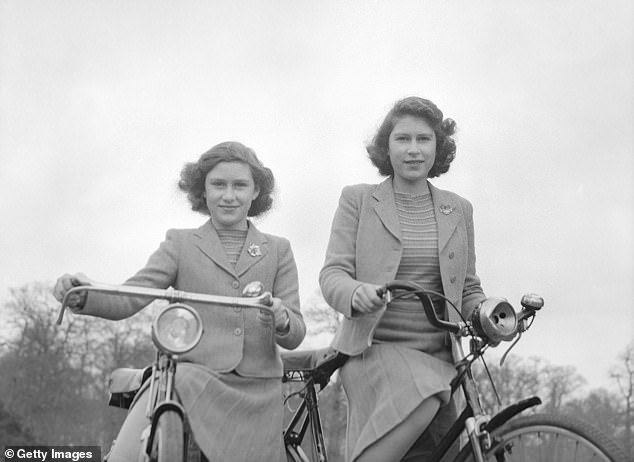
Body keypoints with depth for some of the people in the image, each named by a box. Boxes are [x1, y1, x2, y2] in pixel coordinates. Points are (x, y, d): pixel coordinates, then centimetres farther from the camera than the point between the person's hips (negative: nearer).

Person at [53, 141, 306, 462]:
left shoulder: (278, 250, 14)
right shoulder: (181, 243, 13)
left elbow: (295, 336, 7)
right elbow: (130, 298, -1)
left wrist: (281, 320, -18)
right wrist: (84, 297, -23)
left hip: (256, 391, 2)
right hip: (189, 374, -1)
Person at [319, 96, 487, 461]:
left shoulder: (459, 209, 13)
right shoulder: (358, 199, 4)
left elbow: (468, 287, 16)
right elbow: (332, 273, -4)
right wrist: (356, 293, -27)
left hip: (436, 356, 5)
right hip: (374, 346, -4)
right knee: (422, 395, -33)